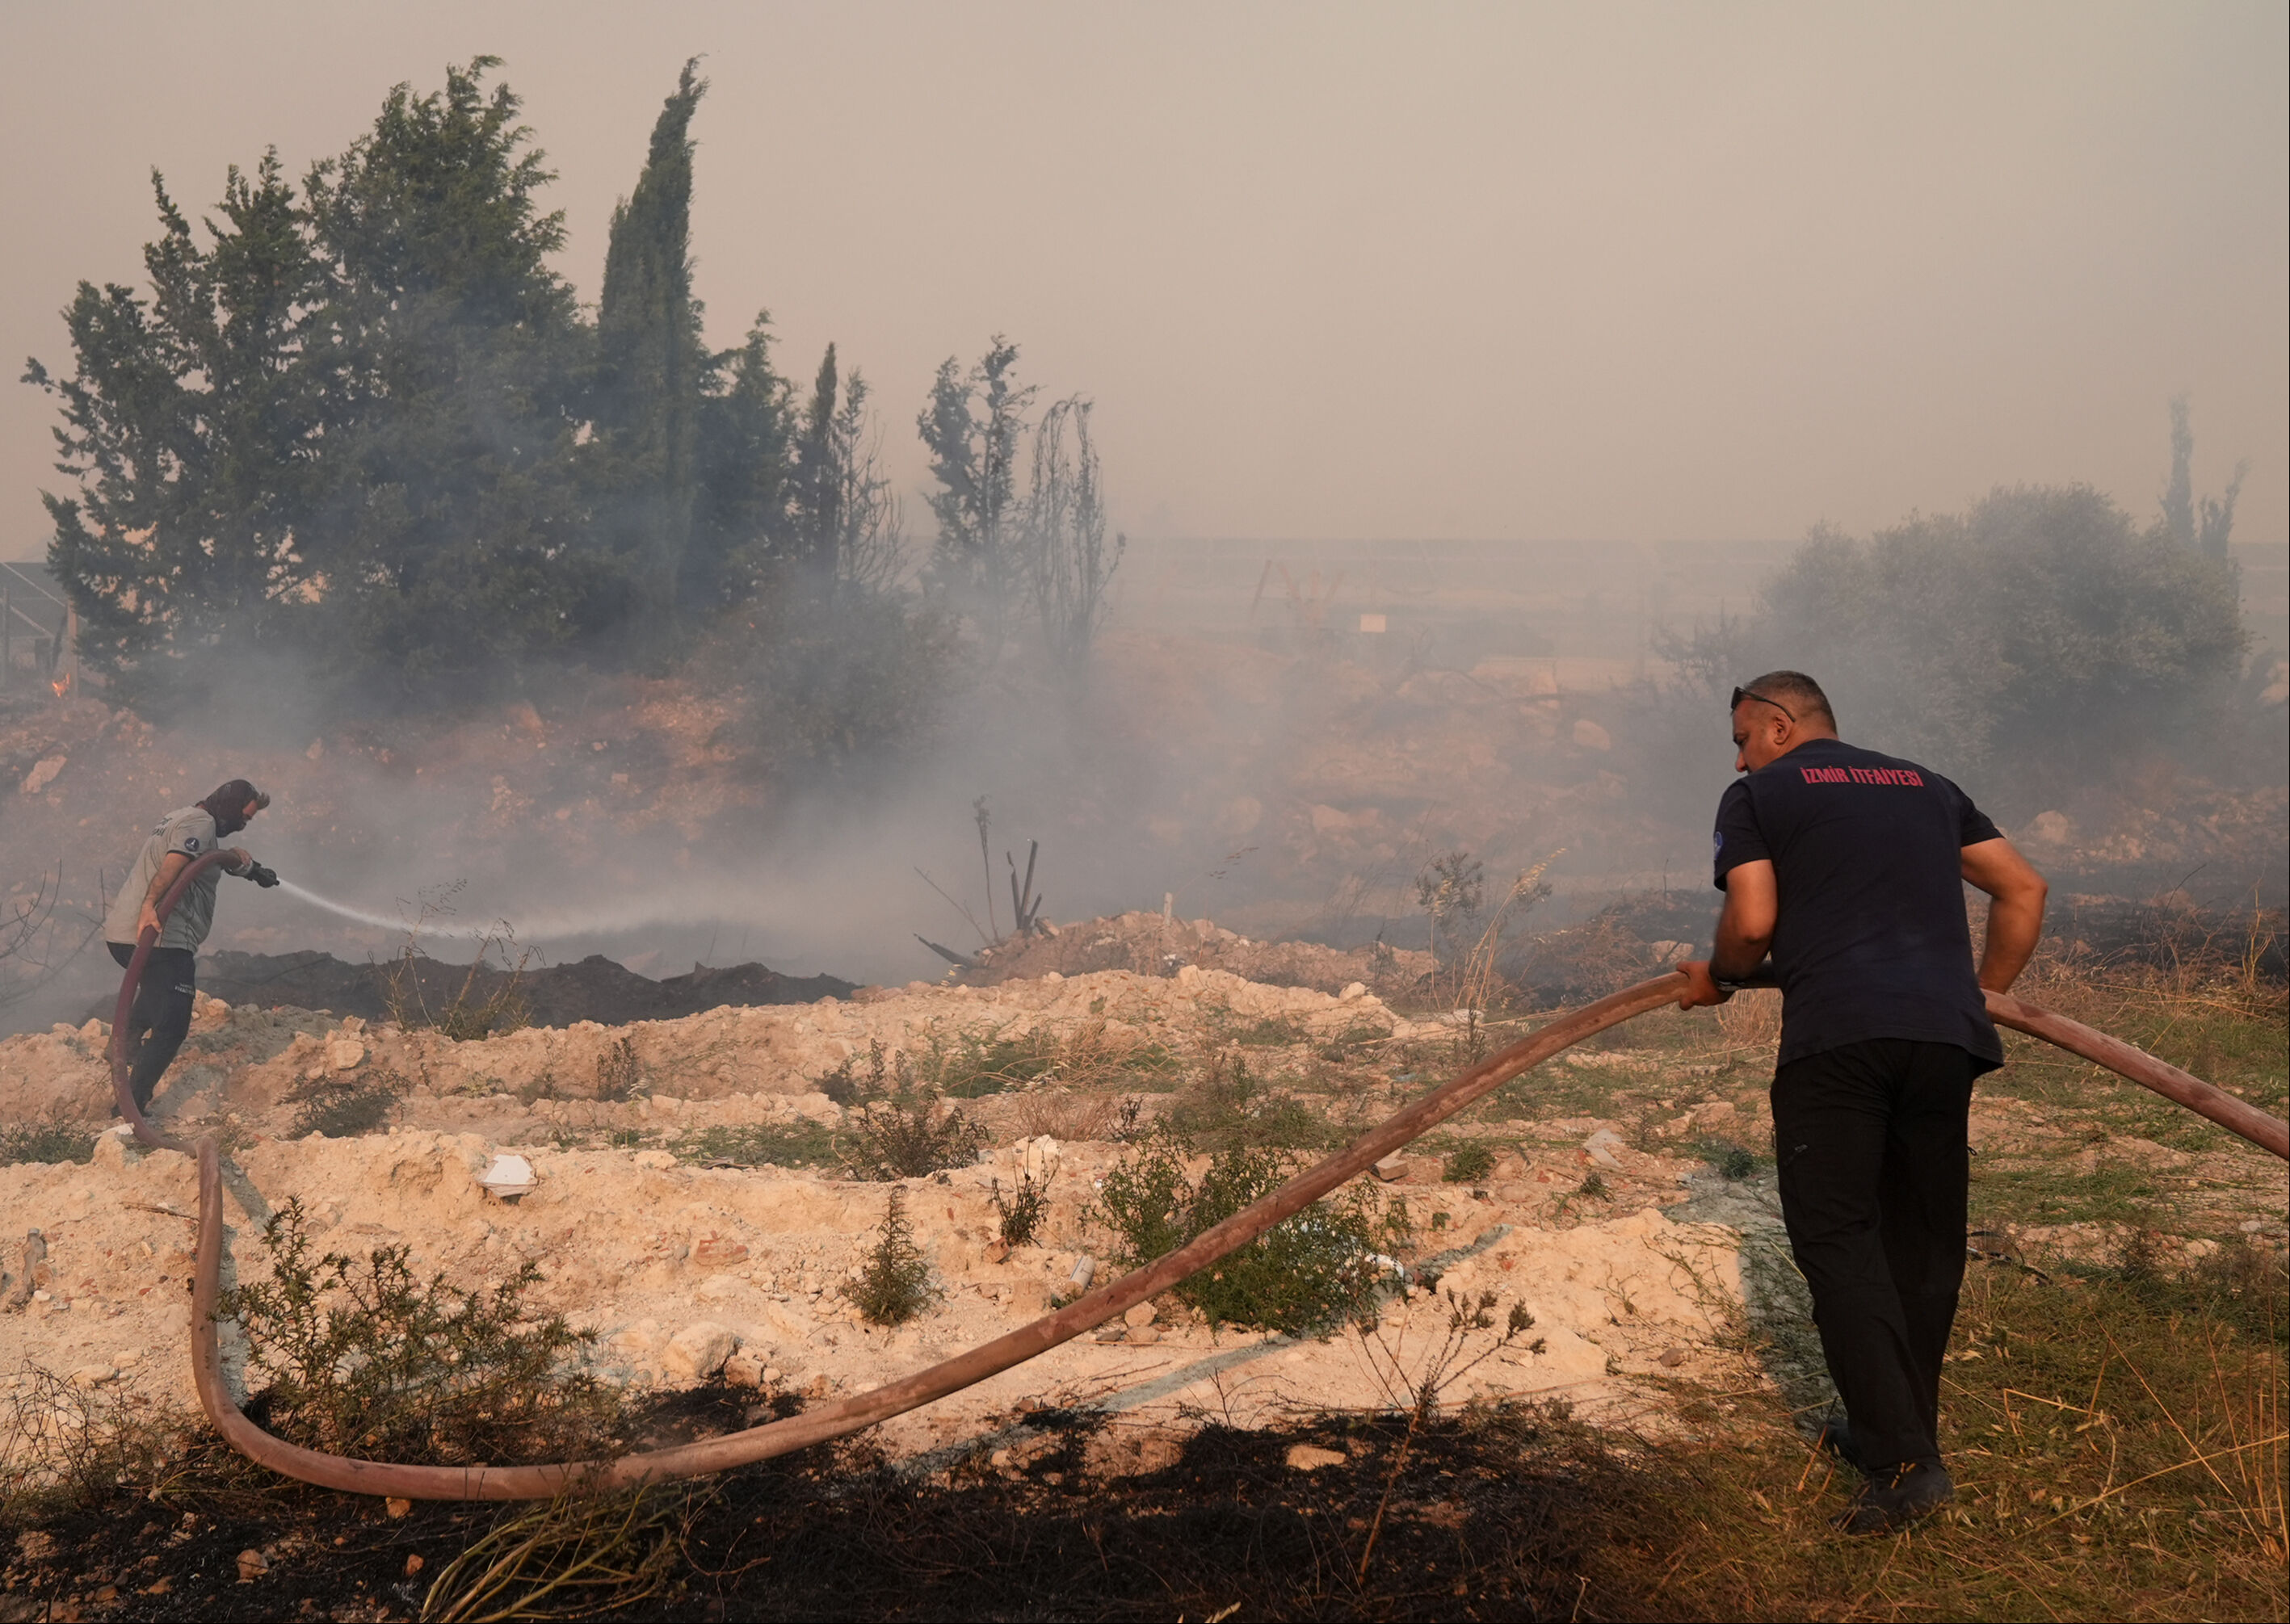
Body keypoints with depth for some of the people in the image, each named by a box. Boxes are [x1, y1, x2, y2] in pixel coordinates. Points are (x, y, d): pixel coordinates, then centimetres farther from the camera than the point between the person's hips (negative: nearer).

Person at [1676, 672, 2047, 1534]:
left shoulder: (1758, 795, 11)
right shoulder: (1925, 786, 26)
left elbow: (1753, 922, -2)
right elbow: (2024, 890, 23)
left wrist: (1715, 978, 17)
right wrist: (1985, 995, 32)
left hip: (1837, 1035, -5)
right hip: (1946, 1034, 5)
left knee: (1837, 1236, -2)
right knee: (1923, 1241, 15)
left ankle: (1903, 1458, -12)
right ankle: (1889, 1432, 24)